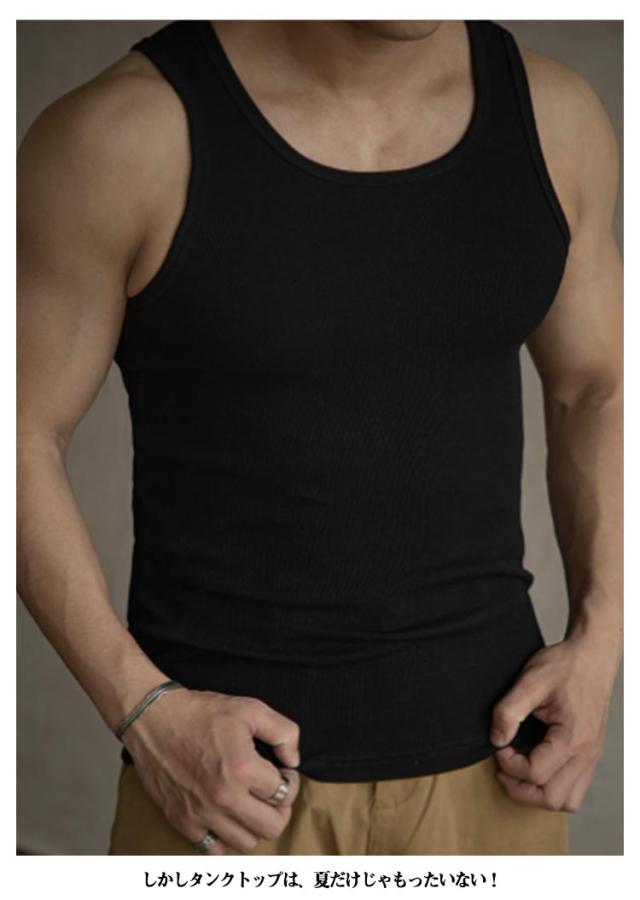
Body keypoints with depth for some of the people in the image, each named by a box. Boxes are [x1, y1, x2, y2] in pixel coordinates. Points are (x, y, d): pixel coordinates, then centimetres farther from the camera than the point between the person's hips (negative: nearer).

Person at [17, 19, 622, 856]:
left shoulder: (549, 113, -2)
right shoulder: (128, 132, -14)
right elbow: (18, 438, -7)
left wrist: (598, 645, -3)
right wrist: (144, 710, -15)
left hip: (480, 747, 3)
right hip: (230, 760, -3)